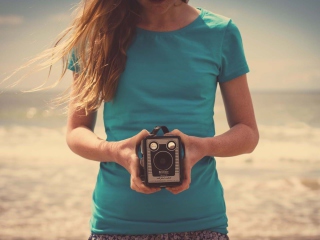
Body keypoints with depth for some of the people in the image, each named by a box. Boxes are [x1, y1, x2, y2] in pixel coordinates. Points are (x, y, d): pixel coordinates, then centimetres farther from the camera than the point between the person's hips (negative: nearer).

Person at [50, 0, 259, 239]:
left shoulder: (220, 33, 0)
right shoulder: (98, 31, 0)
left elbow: (248, 133, 6)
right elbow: (76, 132, 5)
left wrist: (203, 147, -14)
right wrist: (114, 151, -16)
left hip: (200, 219, 0)